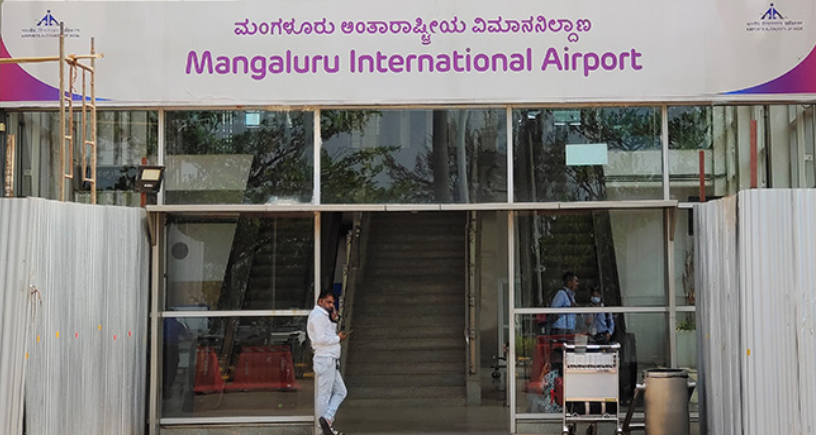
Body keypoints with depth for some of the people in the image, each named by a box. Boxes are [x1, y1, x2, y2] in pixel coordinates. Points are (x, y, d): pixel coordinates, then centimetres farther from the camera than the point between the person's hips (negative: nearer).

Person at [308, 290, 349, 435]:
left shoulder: (323, 316, 22)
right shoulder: (318, 315, -11)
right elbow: (321, 339, -21)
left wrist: (333, 320, 6)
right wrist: (338, 338, -9)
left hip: (331, 360, 10)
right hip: (325, 359, -10)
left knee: (340, 391, 8)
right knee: (325, 395, -7)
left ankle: (327, 418, -1)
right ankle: (325, 422, -7)